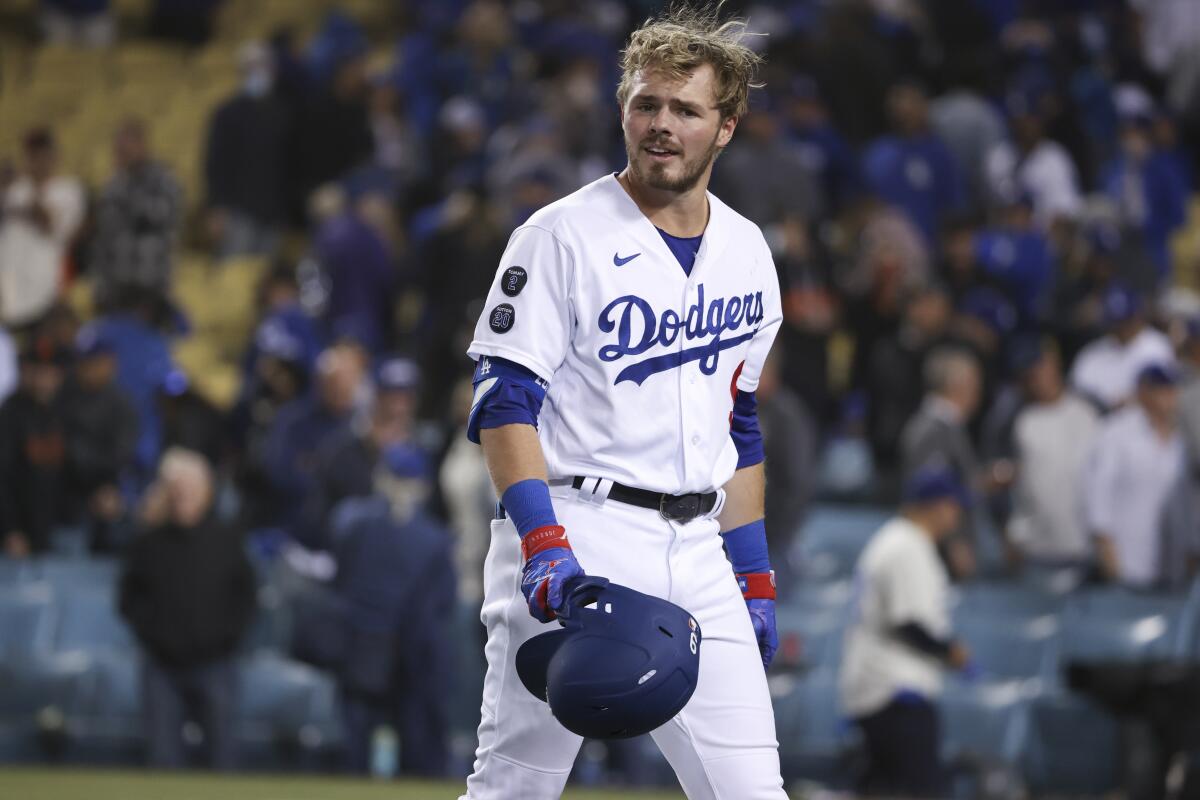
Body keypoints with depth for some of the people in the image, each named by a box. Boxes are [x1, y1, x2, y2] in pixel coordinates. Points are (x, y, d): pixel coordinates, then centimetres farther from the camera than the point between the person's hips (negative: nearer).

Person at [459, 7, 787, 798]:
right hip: (575, 534, -5)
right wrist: (543, 545, -22)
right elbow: (504, 401, -10)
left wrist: (755, 577, 17)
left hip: (696, 553, 5)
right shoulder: (562, 236, -5)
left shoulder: (747, 252, 14)